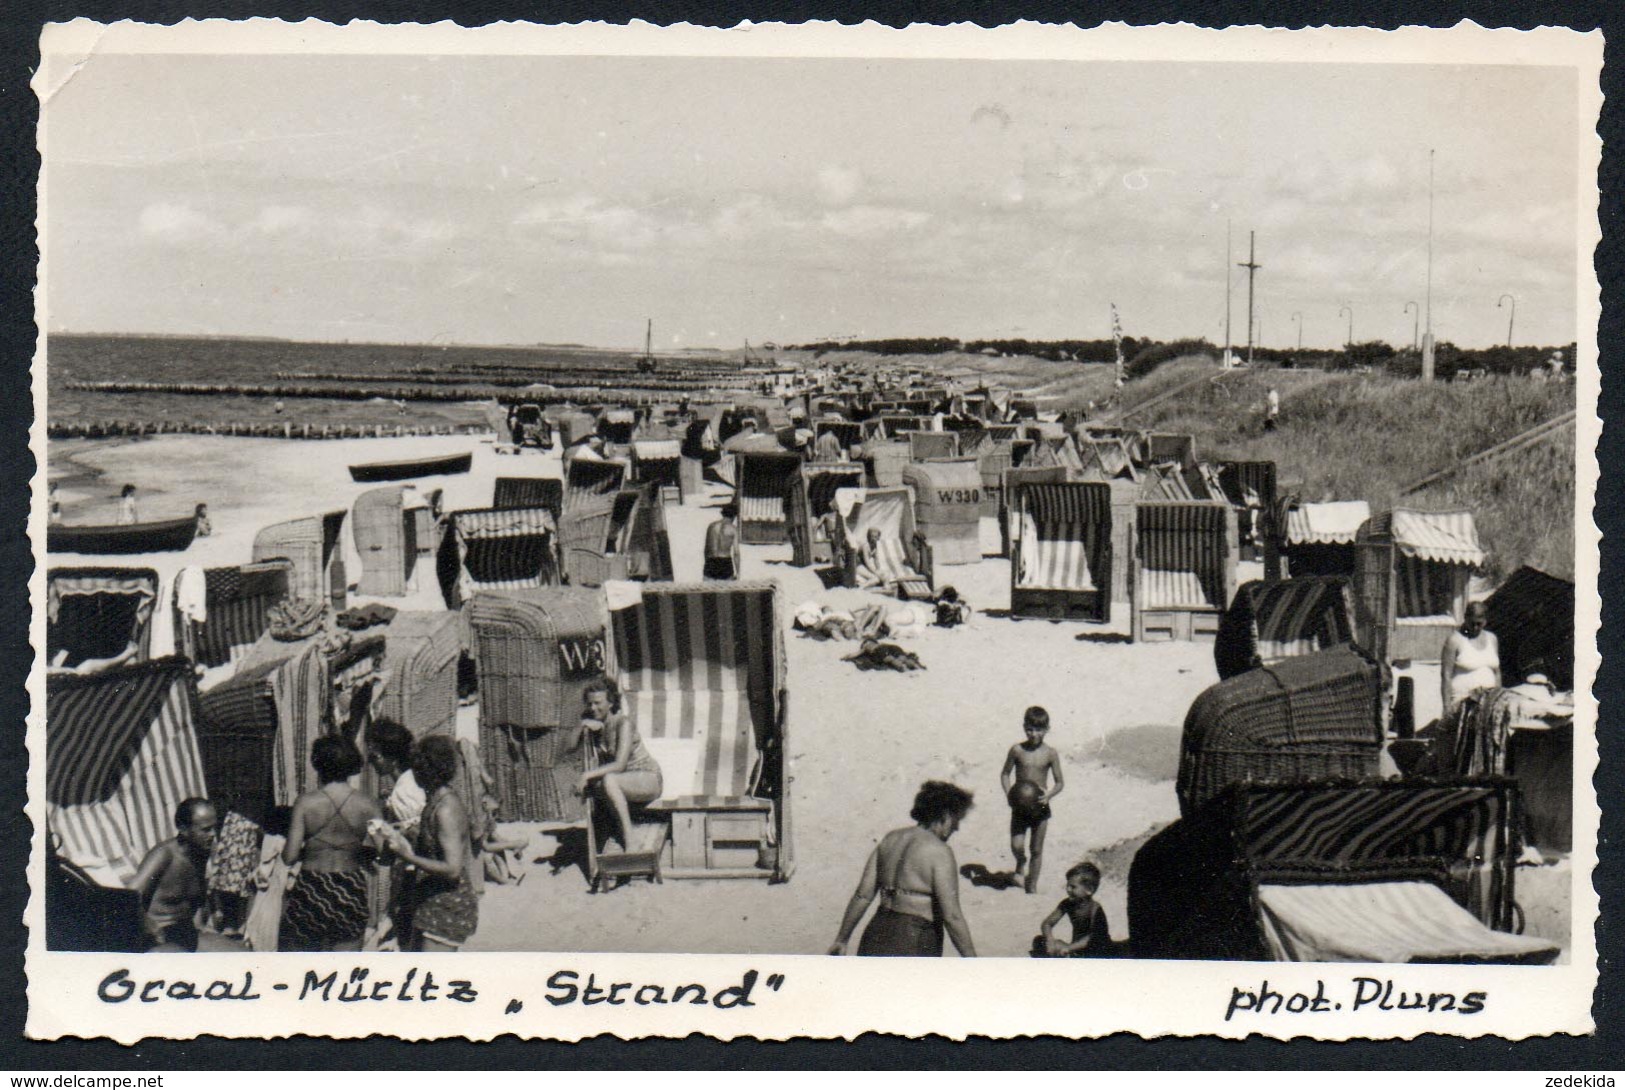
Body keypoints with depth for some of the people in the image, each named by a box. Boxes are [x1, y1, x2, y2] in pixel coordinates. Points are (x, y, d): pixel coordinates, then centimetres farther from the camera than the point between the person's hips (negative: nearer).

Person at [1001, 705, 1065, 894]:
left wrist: (1049, 795, -20)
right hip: (1019, 807, 0)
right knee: (1017, 846, -9)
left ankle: (1032, 886, 25)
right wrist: (1008, 792, -12)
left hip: (1040, 807, 0)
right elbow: (1005, 774, 5)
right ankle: (1021, 863, 27)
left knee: (1036, 850, 7)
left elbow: (1060, 782, -1)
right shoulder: (1017, 750, -5)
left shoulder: (1050, 754, -6)